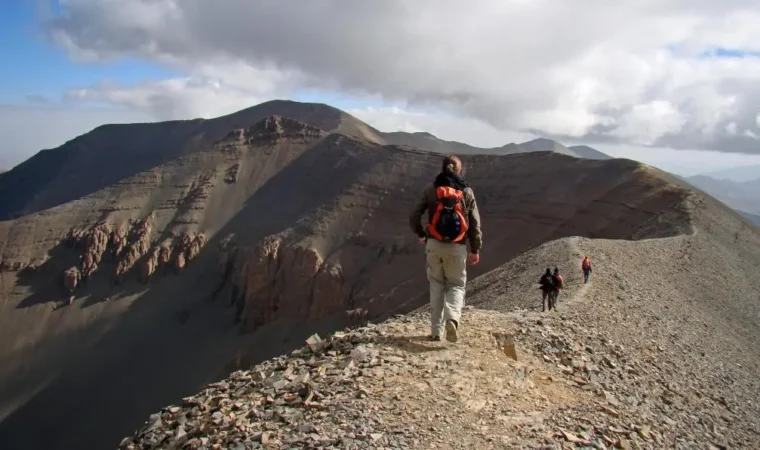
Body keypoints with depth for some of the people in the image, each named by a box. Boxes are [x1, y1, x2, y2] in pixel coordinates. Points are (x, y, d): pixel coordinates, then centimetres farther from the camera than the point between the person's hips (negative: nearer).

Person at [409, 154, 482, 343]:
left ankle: (436, 330, 12)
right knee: (456, 285, 13)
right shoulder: (467, 191, 2)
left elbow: (414, 217, 1)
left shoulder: (431, 189, 2)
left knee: (437, 284, 14)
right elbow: (475, 223, 2)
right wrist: (475, 249, 9)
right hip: (457, 247, 0)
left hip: (434, 244, 1)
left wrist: (421, 235, 19)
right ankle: (452, 319, -14)